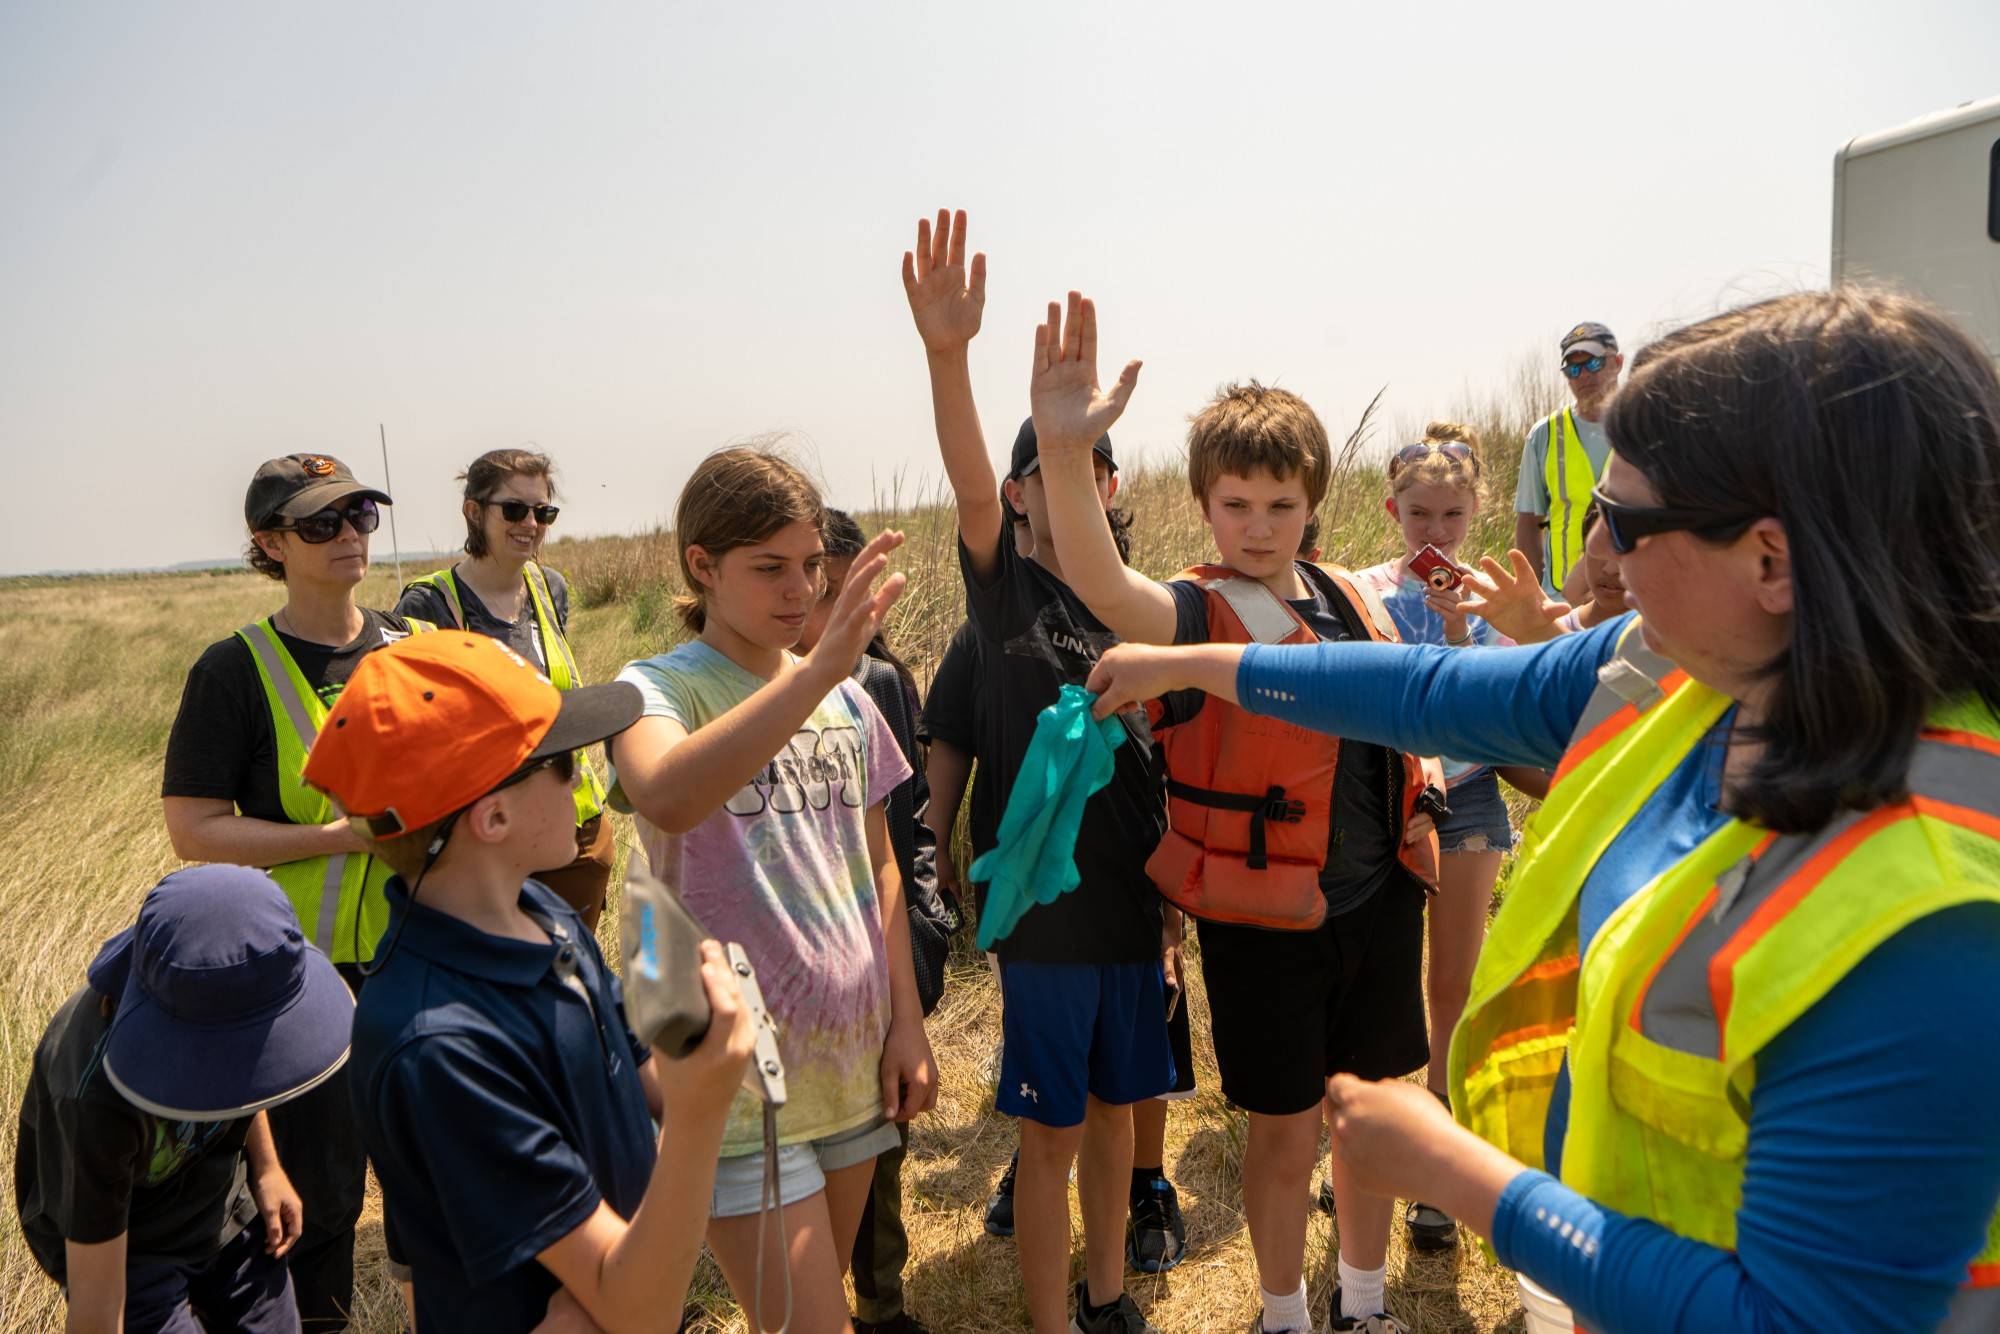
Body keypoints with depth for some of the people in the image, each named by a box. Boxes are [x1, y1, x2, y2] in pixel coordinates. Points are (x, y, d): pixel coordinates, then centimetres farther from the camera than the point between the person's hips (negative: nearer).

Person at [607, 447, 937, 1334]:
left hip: (852, 1057, 6)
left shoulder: (847, 699, 5)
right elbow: (666, 799, -37)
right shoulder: (659, 688, -12)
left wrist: (907, 1023, 8)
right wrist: (820, 666, -43)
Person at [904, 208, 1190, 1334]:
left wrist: (1175, 903, 10)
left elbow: (1163, 770, 9)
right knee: (1052, 1131, 7)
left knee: (1114, 1105, 19)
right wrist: (948, 352, -44)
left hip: (1136, 904, 5)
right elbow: (970, 487, -27)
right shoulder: (1007, 588, -7)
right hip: (1046, 907, -4)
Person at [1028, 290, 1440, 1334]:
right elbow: (1103, 588, -39)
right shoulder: (1199, 614, -15)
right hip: (1265, 917, -5)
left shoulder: (1351, 603, 3)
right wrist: (1064, 454, -56)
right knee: (1286, 1131, 9)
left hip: (1378, 898, 6)